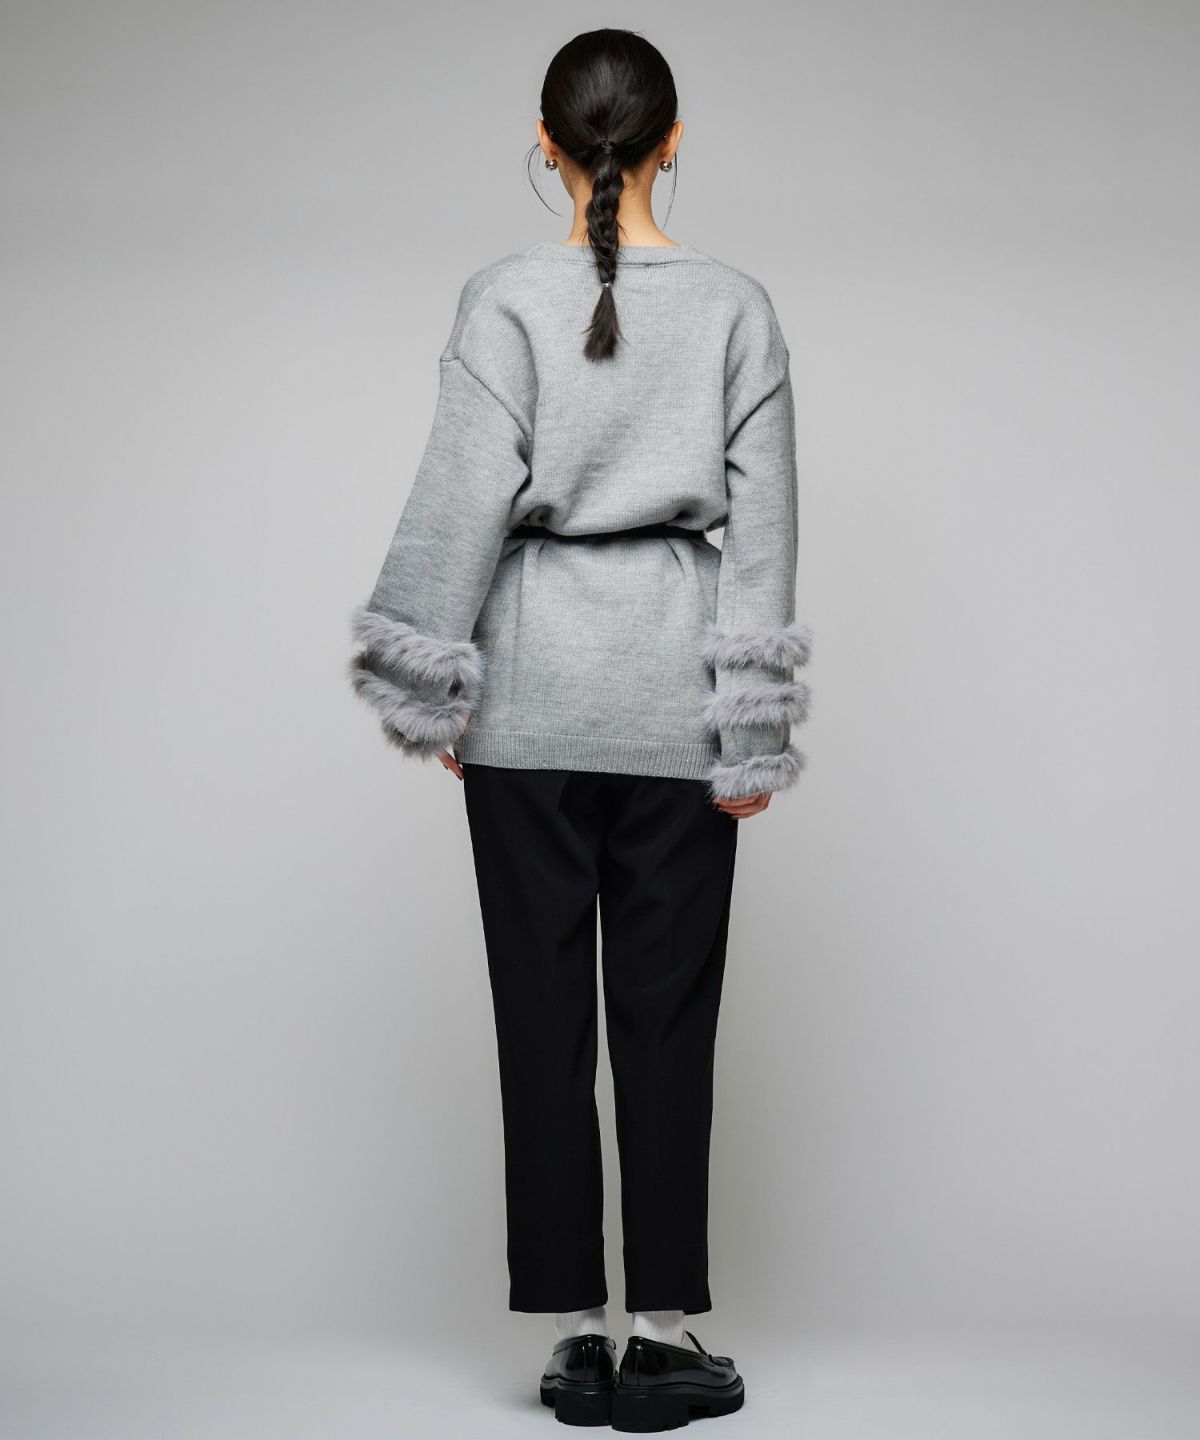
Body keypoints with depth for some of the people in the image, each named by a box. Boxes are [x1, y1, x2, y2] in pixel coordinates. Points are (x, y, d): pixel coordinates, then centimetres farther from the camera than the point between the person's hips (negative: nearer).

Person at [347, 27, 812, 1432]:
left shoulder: (507, 297, -5)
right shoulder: (735, 305, 1)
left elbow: (464, 496, -9)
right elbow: (762, 520, -2)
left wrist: (427, 688, -1)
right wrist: (752, 729, 1)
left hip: (534, 689, -1)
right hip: (675, 692, 1)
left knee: (544, 1006, 6)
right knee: (666, 1010, 6)